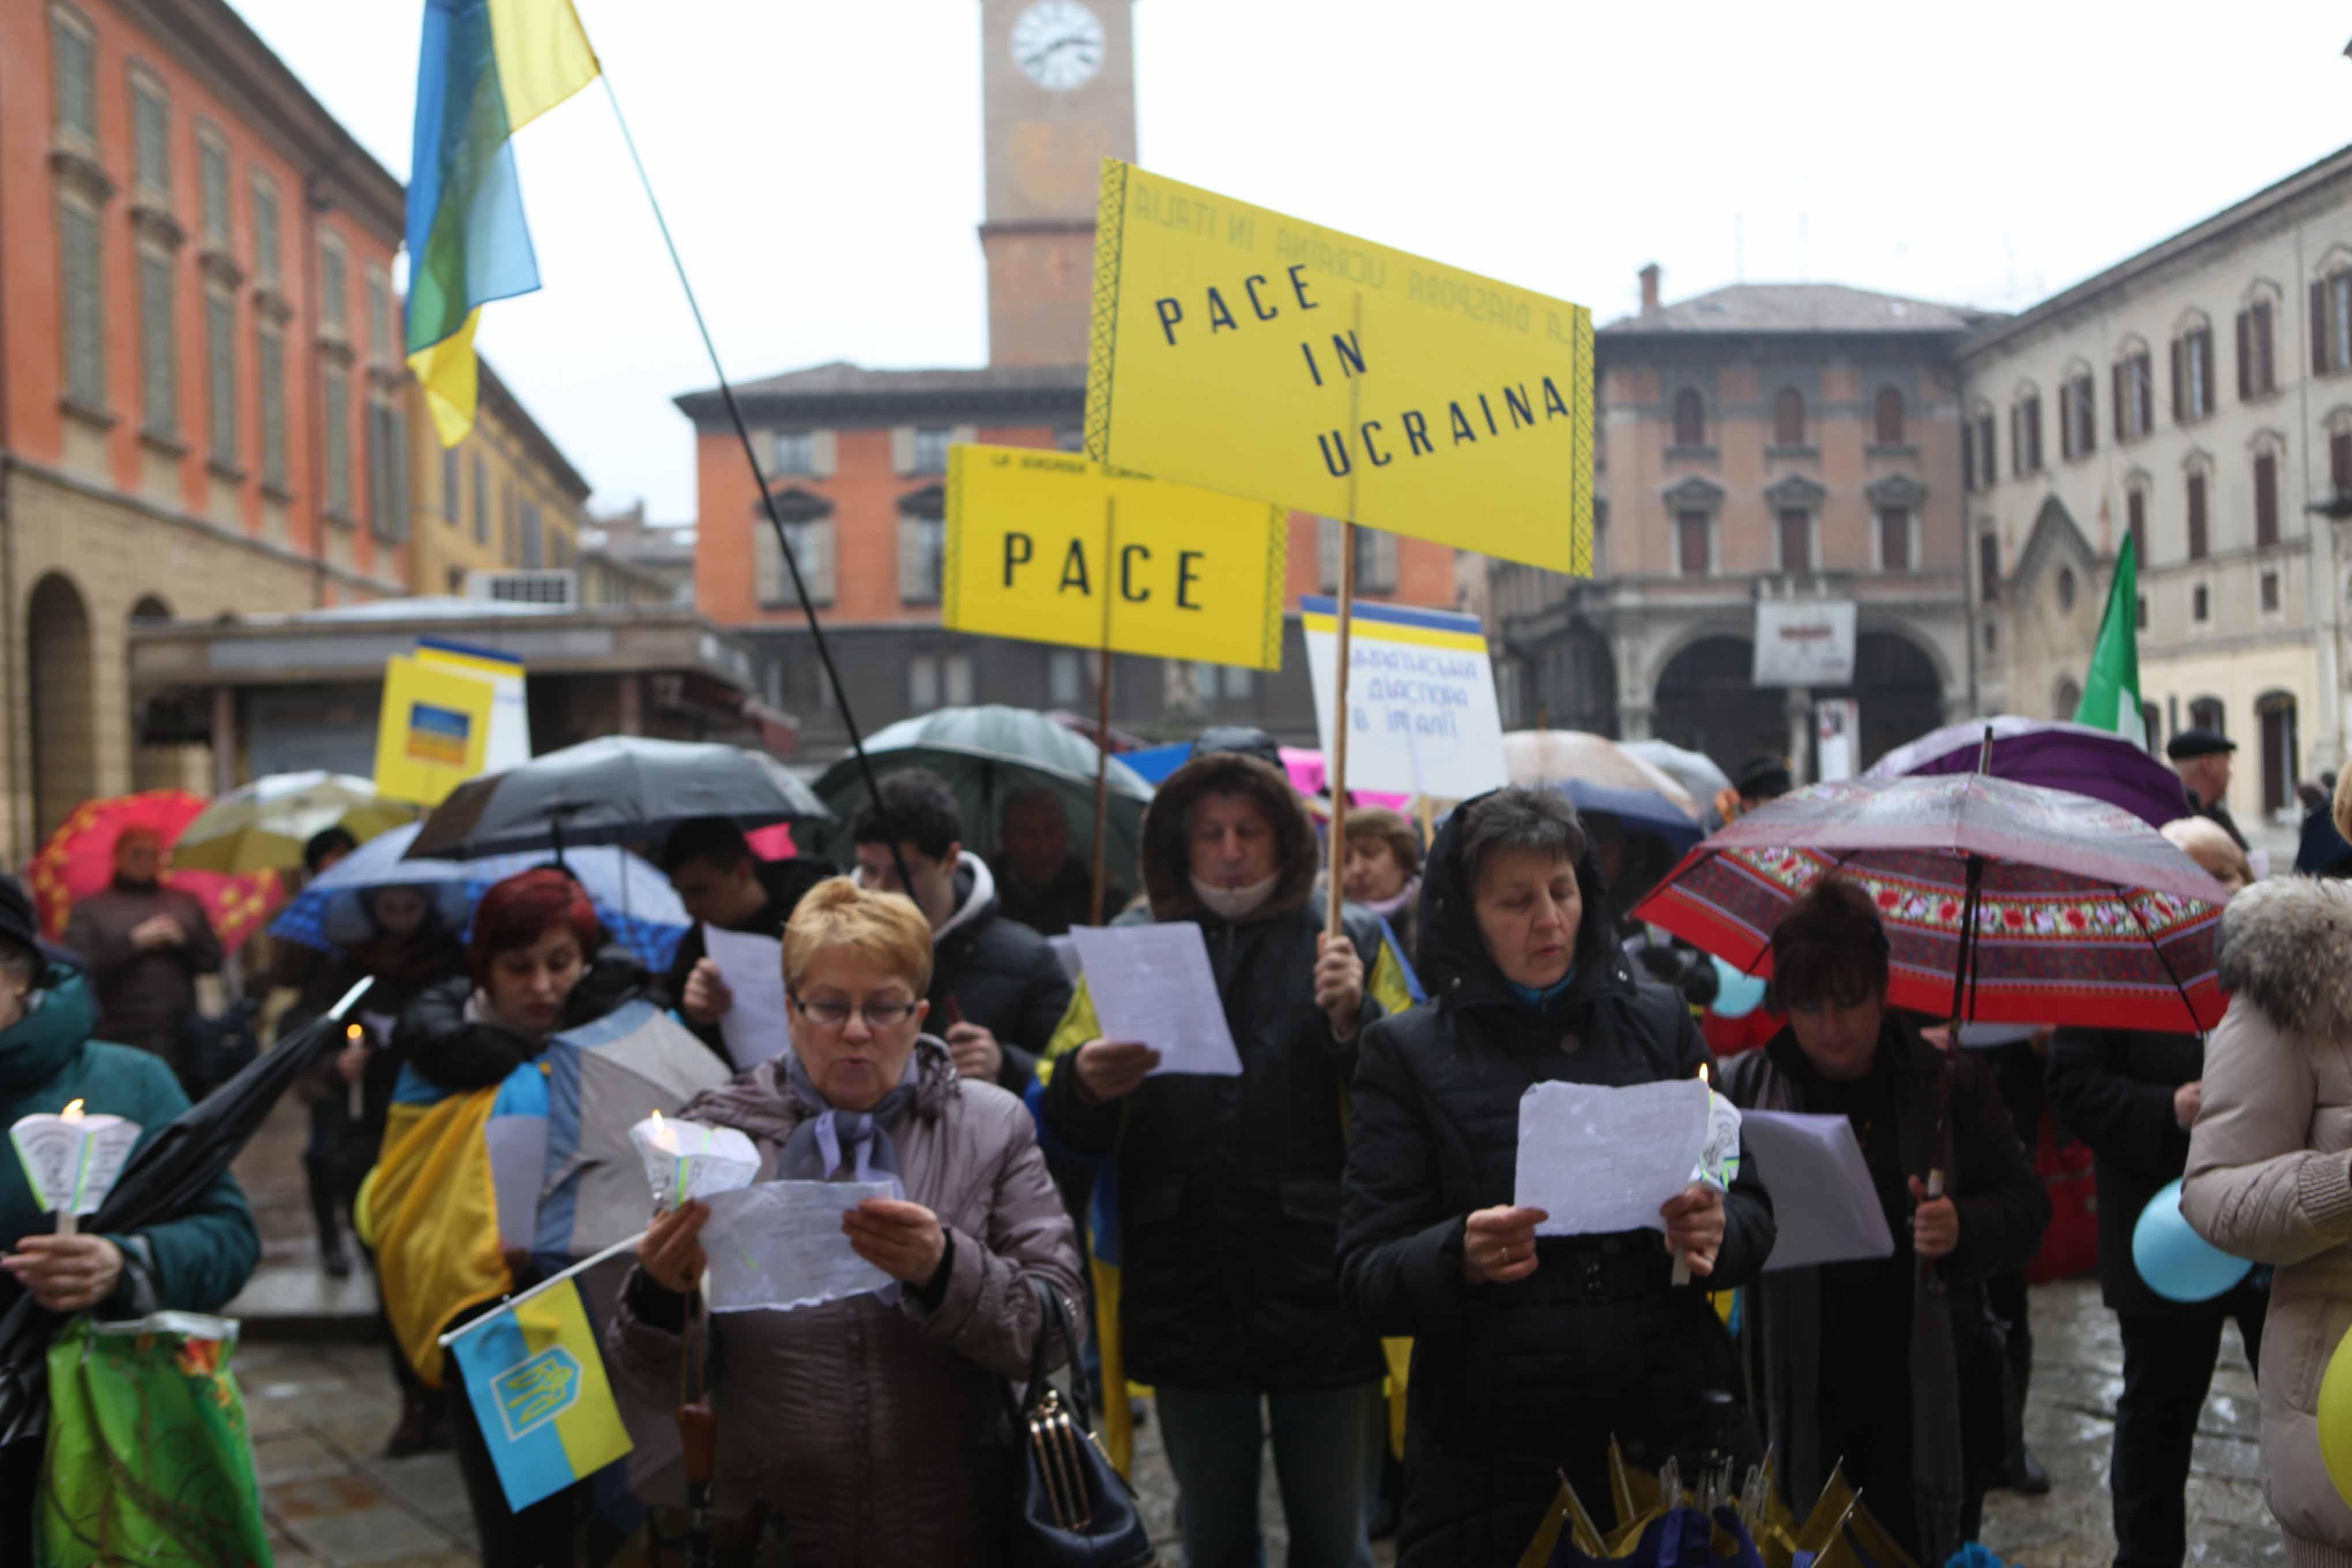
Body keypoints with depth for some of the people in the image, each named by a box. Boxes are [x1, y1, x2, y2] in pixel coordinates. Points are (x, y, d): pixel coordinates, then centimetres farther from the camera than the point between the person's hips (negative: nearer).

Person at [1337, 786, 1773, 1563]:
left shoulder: (1660, 1023, 9)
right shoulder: (1409, 1052, 1)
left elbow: (1753, 1215, 10)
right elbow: (1365, 1278, -4)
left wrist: (1717, 1230, -13)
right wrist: (1459, 1259, -24)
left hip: (1670, 1435, 2)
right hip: (1492, 1461, -2)